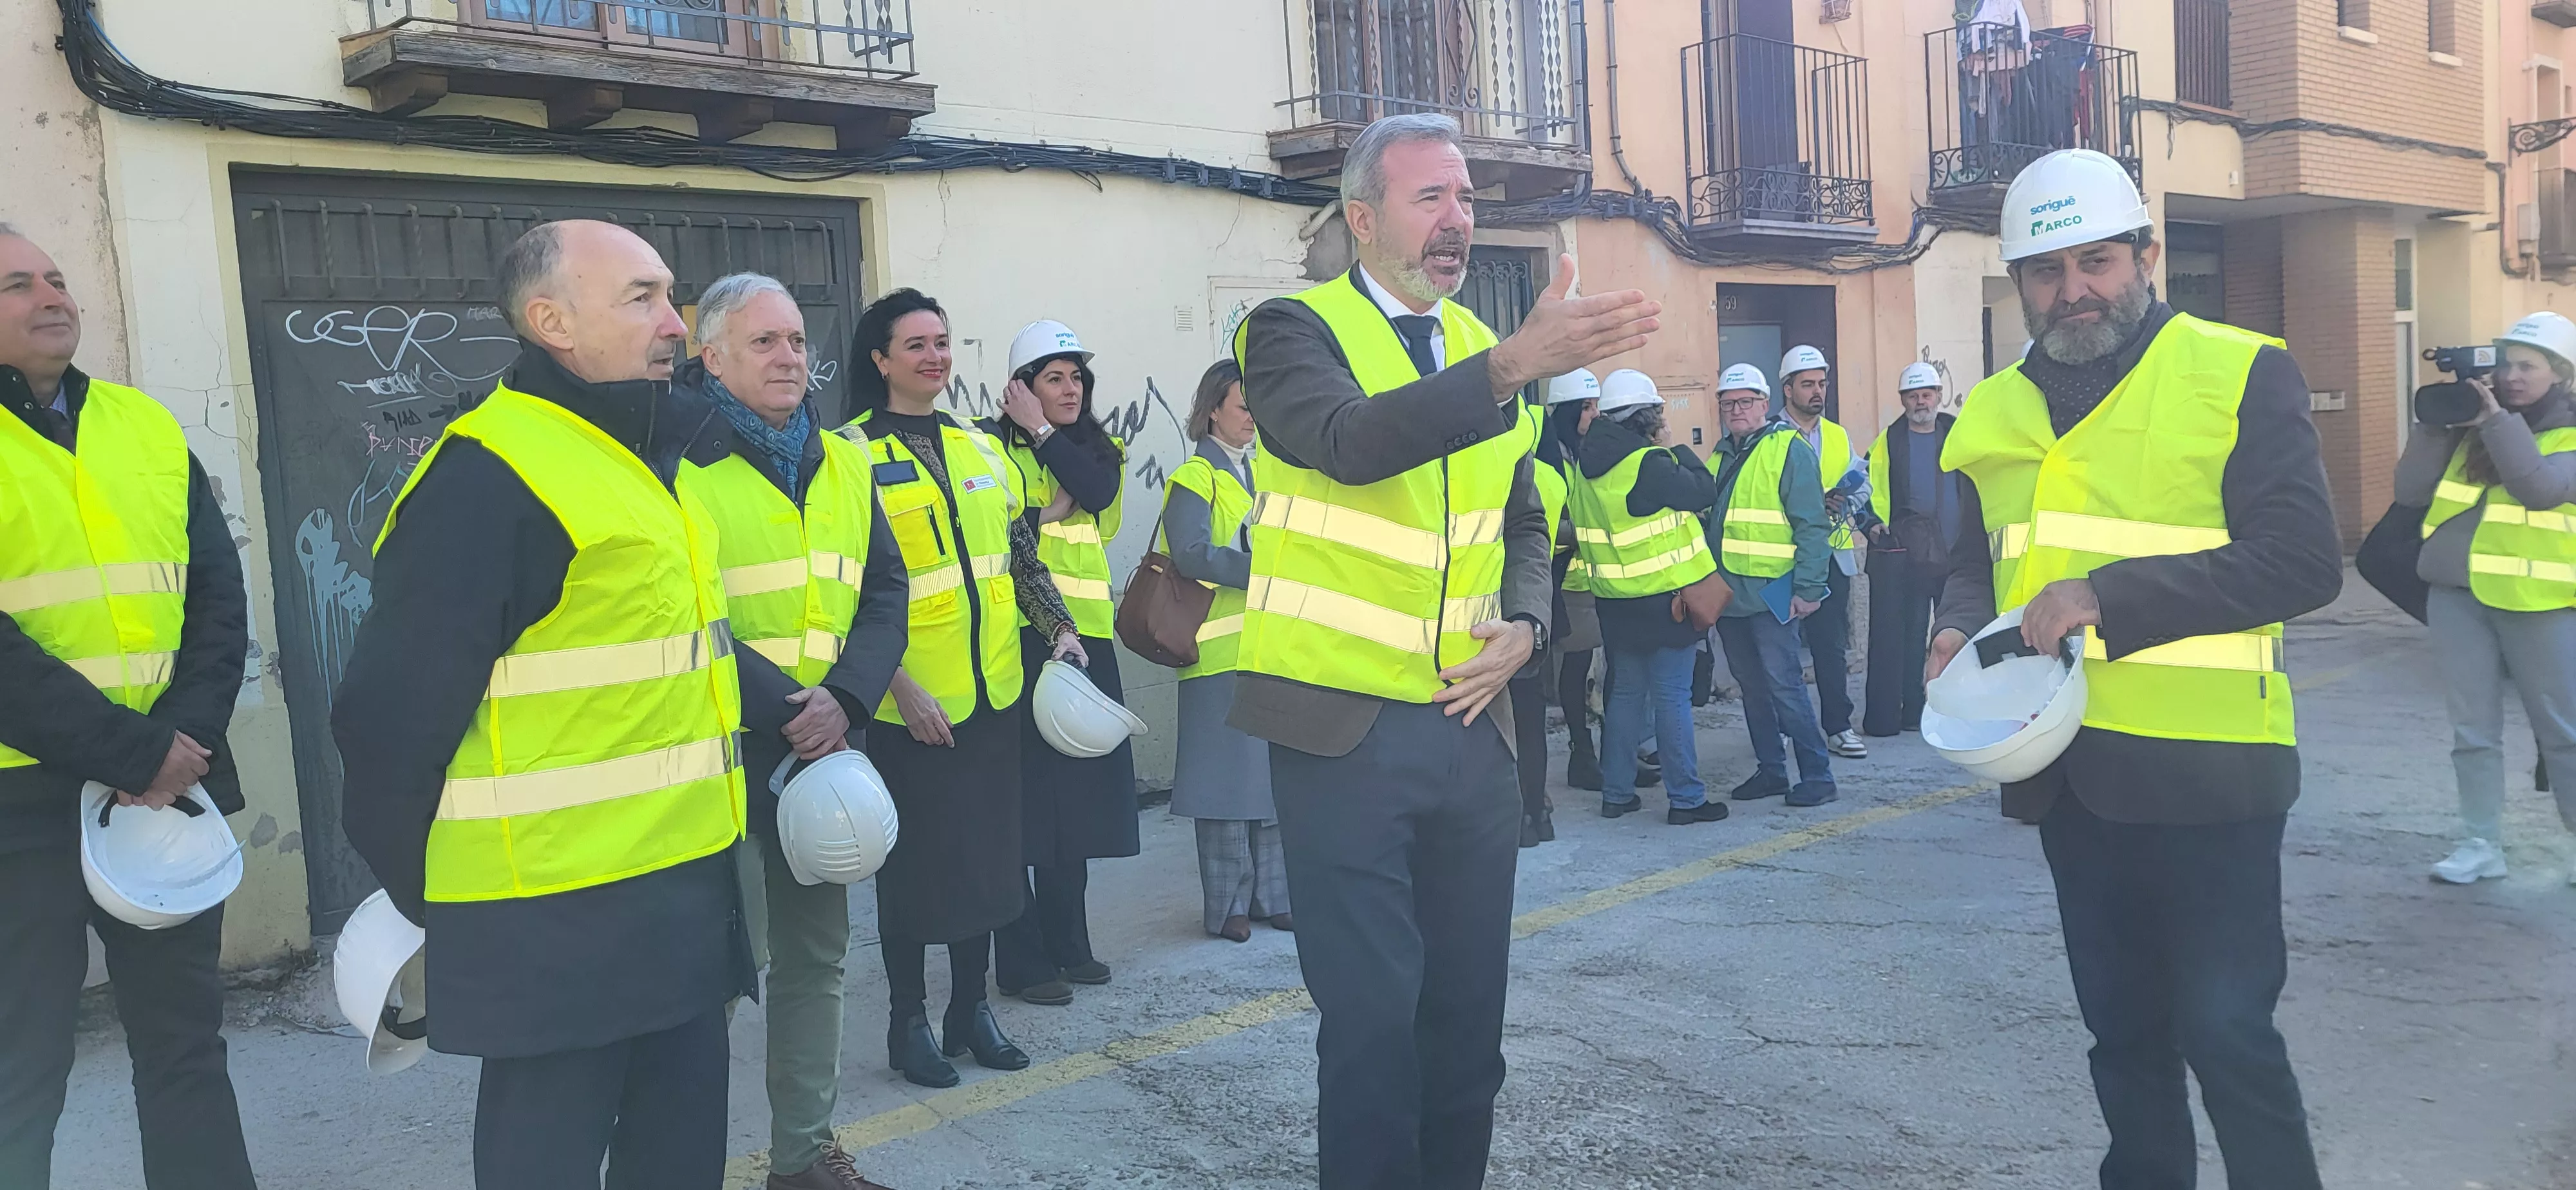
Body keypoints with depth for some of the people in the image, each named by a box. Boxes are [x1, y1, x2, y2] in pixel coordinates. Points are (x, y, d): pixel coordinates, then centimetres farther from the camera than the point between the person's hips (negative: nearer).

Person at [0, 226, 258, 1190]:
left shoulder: (147, 426, 11)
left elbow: (220, 597, 6)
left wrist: (186, 736, -9)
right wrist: (130, 752, -18)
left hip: (171, 788, 4)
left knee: (184, 1032, 14)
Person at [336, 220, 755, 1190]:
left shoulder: (651, 457, 13)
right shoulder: (486, 477, -17)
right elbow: (399, 701, -17)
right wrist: (407, 890, -9)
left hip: (683, 883, 9)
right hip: (555, 918, -9)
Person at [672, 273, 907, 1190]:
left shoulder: (842, 463, 11)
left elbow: (884, 593, 7)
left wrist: (845, 699, -10)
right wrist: (783, 704, -18)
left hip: (824, 743, 6)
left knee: (816, 950, 13)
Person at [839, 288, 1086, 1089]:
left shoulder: (981, 448, 11)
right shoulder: (853, 454, -6)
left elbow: (1023, 557, 17)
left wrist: (1060, 630, 4)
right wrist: (900, 686, -16)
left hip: (994, 690, 5)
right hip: (911, 703, -5)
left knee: (989, 849, 12)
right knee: (915, 861, 4)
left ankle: (971, 1006, 27)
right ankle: (909, 1019, 20)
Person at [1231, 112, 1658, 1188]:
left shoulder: (1482, 349, 13)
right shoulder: (1295, 330, -6)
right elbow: (1351, 442, -28)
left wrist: (1523, 626, 2)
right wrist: (1511, 368, -40)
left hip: (1470, 725, 6)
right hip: (1344, 729, -5)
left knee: (1469, 1002, 12)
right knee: (1371, 1011, -2)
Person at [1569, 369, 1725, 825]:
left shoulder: (1587, 464, 5)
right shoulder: (1648, 463, -19)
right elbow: (1704, 491, -10)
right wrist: (1674, 448, 0)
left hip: (1615, 601, 7)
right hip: (1664, 599, -7)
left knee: (1625, 692, 15)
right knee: (1672, 697, -1)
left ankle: (1616, 793, 19)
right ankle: (1685, 799, 5)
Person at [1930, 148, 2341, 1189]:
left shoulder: (2241, 374, -6)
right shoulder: (1993, 413, 10)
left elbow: (2303, 559, -15)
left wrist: (2110, 597, -23)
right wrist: (1960, 625, -2)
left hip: (2205, 766, -5)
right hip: (2065, 771, 6)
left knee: (2225, 1030, -2)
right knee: (2122, 1024, 17)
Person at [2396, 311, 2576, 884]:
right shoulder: (2469, 427, 11)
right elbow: (2410, 491, 4)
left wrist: (2497, 419, -20)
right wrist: (2438, 422, -4)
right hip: (2457, 595, 4)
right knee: (2474, 729, 8)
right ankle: (2482, 844, 16)